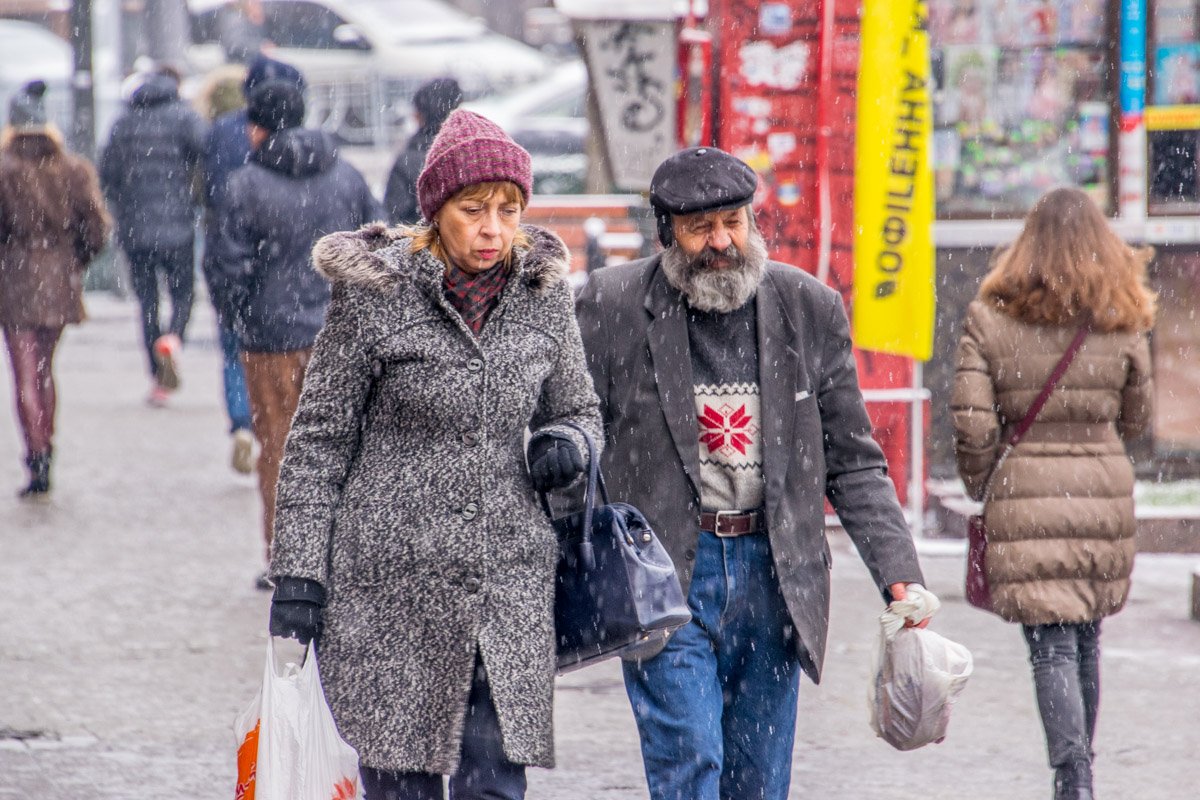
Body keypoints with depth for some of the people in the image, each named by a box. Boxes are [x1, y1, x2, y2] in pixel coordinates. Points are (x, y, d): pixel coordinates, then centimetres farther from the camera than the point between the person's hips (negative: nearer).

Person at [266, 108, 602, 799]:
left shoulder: (545, 295, 6)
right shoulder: (375, 295, -5)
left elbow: (579, 409, 20)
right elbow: (320, 439, -1)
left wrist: (567, 444, -5)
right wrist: (298, 573, -5)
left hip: (508, 586, 3)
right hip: (392, 584, -3)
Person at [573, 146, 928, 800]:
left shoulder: (809, 309, 5)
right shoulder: (610, 308, -2)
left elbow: (853, 464, 9)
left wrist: (897, 574, -1)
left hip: (773, 575, 3)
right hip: (665, 574, -3)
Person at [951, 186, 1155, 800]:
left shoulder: (988, 319, -3)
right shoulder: (1121, 324, 1)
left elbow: (972, 426, -7)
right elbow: (1135, 419, 10)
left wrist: (979, 485, 10)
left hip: (1026, 496, -3)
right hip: (1105, 493, 3)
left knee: (1053, 646, -5)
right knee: (1086, 637, 16)